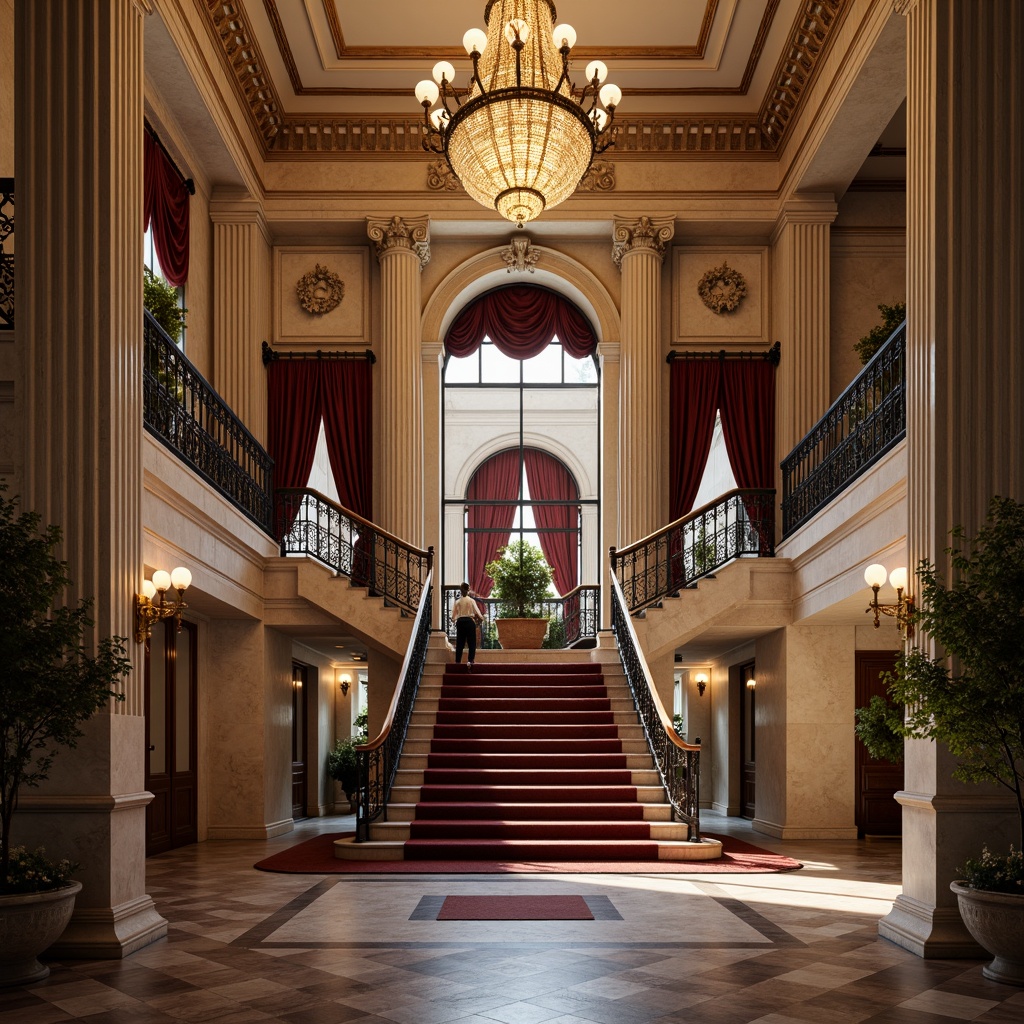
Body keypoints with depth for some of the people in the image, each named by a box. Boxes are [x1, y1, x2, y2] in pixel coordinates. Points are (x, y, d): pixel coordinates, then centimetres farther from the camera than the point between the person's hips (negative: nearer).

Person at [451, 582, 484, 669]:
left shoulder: (457, 601, 4)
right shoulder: (471, 601, -4)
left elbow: (453, 616, 6)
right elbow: (478, 613, -5)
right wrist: (481, 619, 13)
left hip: (460, 622, 3)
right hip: (469, 621, -3)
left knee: (460, 643, 9)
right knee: (472, 642, 0)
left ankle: (458, 661, 9)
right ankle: (470, 660, -14)